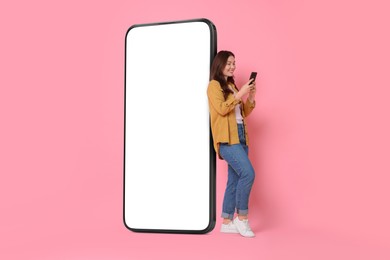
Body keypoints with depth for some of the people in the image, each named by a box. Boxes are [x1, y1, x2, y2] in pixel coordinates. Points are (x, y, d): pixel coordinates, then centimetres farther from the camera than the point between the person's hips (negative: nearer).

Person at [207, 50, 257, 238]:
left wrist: (251, 97, 4)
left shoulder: (232, 85, 21)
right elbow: (221, 109, -16)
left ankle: (227, 222, 11)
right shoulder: (214, 85, -2)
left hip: (240, 136, 8)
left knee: (235, 179, 6)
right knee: (248, 173, -18)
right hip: (226, 138, -8)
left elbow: (244, 113, 19)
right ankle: (241, 218, -6)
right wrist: (240, 94, -16)